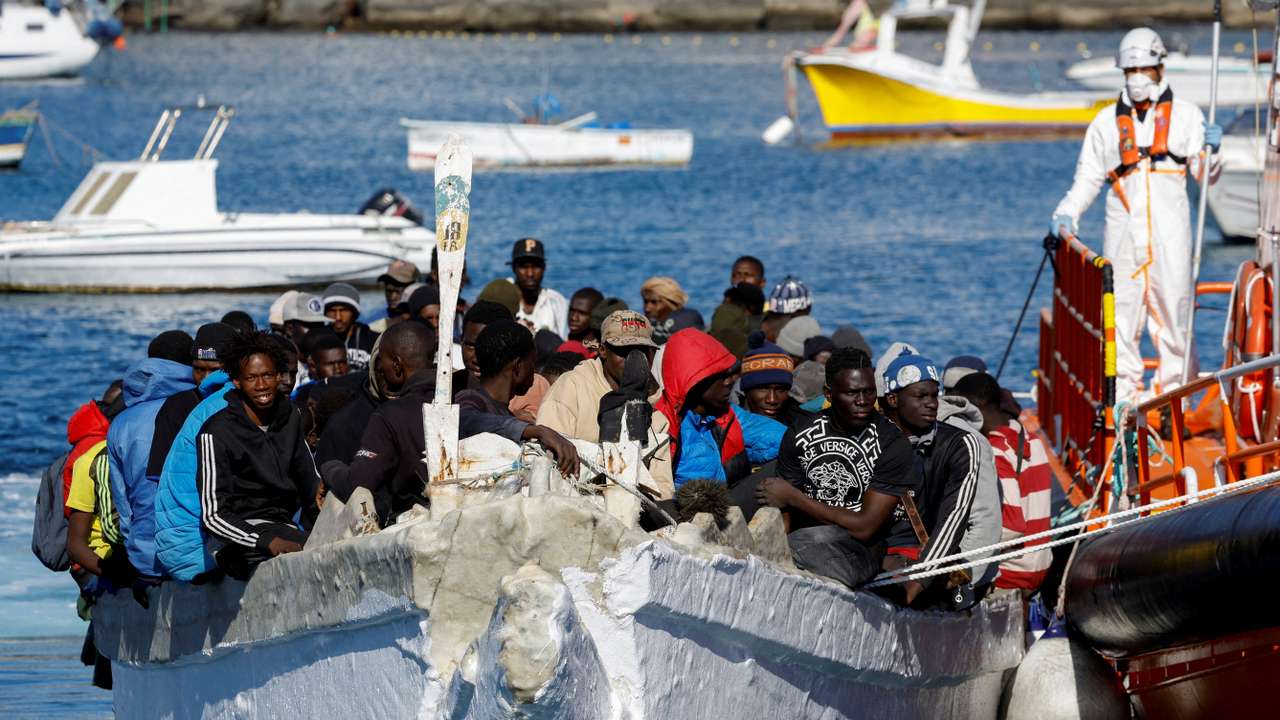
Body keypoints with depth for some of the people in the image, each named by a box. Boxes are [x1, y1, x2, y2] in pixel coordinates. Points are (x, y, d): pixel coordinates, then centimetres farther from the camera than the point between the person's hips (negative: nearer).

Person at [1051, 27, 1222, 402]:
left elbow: (1204, 174, 6)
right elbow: (1088, 177, 15)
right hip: (1123, 229, 2)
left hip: (1170, 230, -2)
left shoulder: (1184, 114, 9)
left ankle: (1175, 390, 2)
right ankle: (1123, 392, 5)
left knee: (1172, 306, -4)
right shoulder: (1107, 122, 13)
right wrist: (1066, 214, -1)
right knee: (1120, 314, 0)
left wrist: (1211, 150, -15)